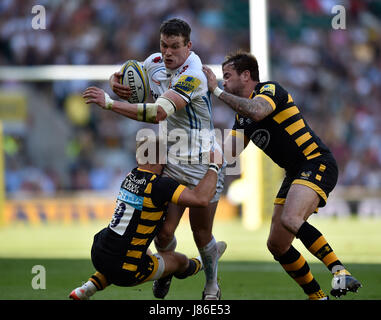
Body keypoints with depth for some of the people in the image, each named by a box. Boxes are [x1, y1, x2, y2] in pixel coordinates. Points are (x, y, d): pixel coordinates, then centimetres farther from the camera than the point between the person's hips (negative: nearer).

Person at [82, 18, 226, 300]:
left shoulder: (194, 76, -24)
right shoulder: (155, 63, 0)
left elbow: (158, 112, -33)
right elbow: (128, 76, 19)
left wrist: (109, 103, -32)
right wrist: (116, 82, -8)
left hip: (203, 164, -5)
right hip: (169, 161, 5)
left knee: (202, 234, 3)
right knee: (164, 231, -4)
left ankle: (212, 288, 29)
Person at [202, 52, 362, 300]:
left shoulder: (270, 89, -8)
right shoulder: (242, 114, 19)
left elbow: (257, 111, -31)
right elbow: (230, 150, 9)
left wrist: (218, 91, -24)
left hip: (317, 163, -10)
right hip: (295, 174, 10)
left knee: (290, 219, -33)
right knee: (277, 245, 3)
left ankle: (341, 272, -38)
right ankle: (316, 295, 12)